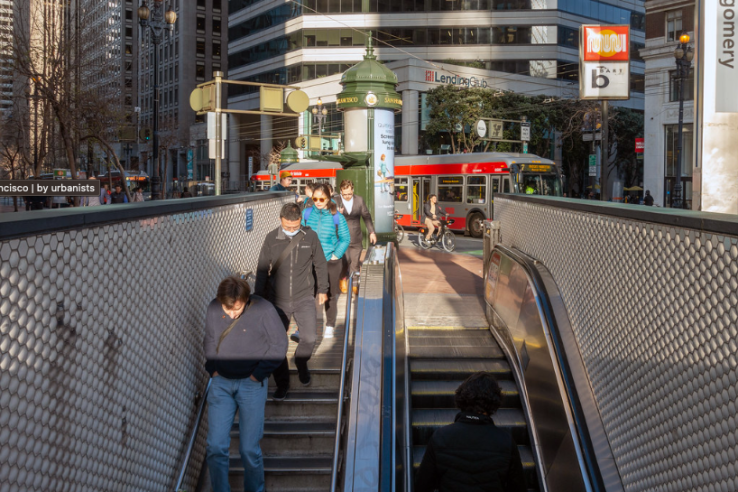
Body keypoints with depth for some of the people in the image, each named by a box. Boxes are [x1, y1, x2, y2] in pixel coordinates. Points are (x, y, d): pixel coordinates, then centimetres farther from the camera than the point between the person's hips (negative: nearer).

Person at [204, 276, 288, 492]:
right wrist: (212, 368, 5)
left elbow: (279, 344, -6)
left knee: (249, 449, 0)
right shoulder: (213, 309, -2)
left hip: (251, 385, -3)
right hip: (221, 384, 3)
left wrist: (258, 373, -9)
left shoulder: (263, 310, -14)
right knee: (215, 446, -1)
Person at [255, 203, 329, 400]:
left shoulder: (310, 236, -5)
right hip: (278, 300, 1)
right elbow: (262, 269, 4)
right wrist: (259, 297, 6)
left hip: (304, 299, 0)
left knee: (308, 338, -9)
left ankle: (301, 363, 26)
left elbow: (320, 264, 9)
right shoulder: (271, 239, -5)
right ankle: (282, 384, 20)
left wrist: (322, 289, 13)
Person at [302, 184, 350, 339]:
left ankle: (329, 327, 25)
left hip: (331, 261, -1)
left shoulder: (337, 217, -8)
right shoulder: (307, 214, -2)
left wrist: (336, 255, -8)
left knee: (330, 295, 10)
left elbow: (345, 238, 0)